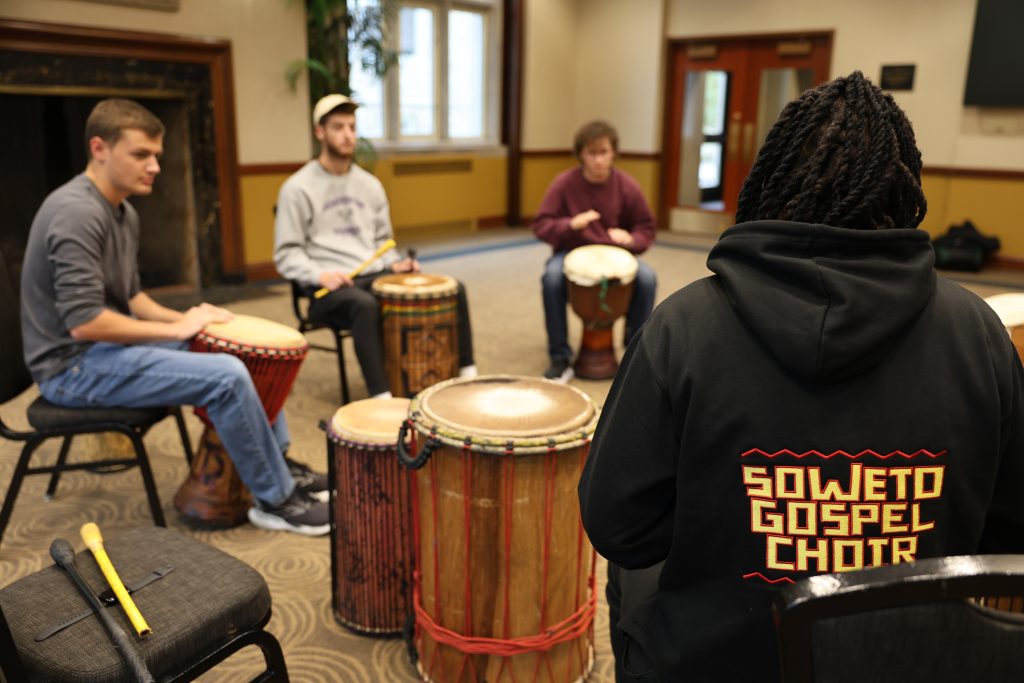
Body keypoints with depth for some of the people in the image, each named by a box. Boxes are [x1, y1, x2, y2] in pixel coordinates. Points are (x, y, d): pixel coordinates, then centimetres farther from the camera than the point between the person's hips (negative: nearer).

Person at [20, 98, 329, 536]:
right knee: (227, 376, -25)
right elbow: (84, 322, -30)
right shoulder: (78, 213, -23)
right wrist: (175, 328, -20)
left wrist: (182, 318, -1)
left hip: (105, 346, 10)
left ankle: (279, 464, 18)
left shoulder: (123, 212, 9)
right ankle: (276, 501, -7)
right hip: (75, 366, -10)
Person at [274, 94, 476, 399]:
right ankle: (383, 400, -41)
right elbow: (286, 254, -5)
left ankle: (466, 375, -5)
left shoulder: (370, 185, 15)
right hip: (329, 287, -6)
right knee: (366, 305, -41)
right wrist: (319, 274, -24)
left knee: (454, 290, -10)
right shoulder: (298, 188, -3)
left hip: (376, 275, 6)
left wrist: (395, 264, 0)